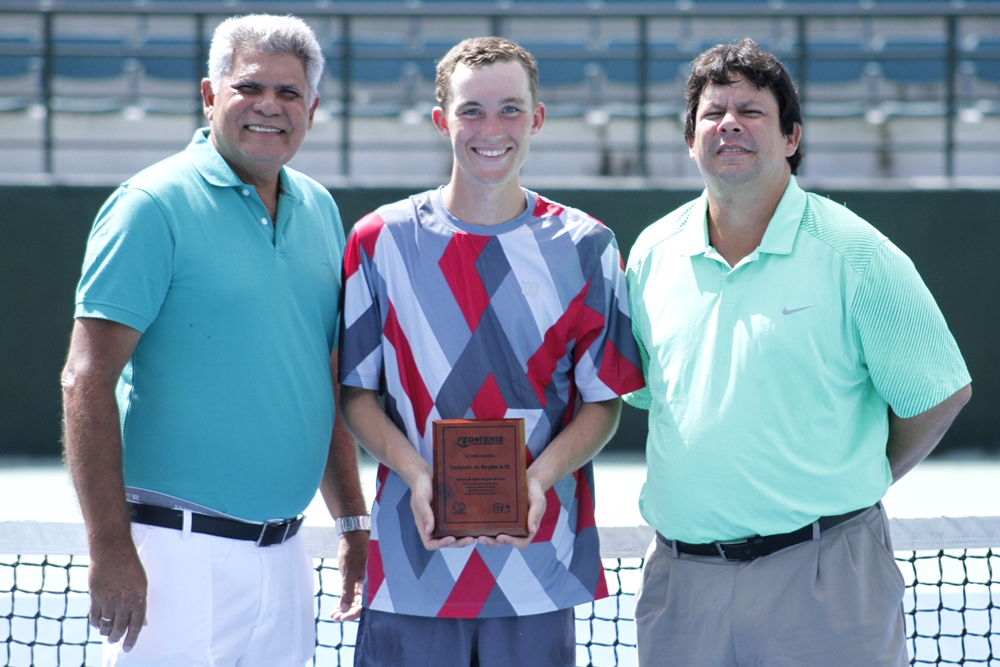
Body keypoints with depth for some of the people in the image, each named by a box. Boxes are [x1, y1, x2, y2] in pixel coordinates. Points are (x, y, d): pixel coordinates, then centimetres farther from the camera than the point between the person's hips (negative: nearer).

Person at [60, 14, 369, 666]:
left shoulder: (320, 211, 13)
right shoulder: (153, 204, -8)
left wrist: (354, 523, 17)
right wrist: (110, 548, -18)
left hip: (283, 556, 7)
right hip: (180, 552, -6)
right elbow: (88, 381, -13)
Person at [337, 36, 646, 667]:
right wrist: (416, 474, -13)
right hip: (413, 562, 0)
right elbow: (357, 390, 5)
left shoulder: (584, 248, 4)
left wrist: (541, 478, -14)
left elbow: (603, 401, 4)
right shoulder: (383, 242, 3)